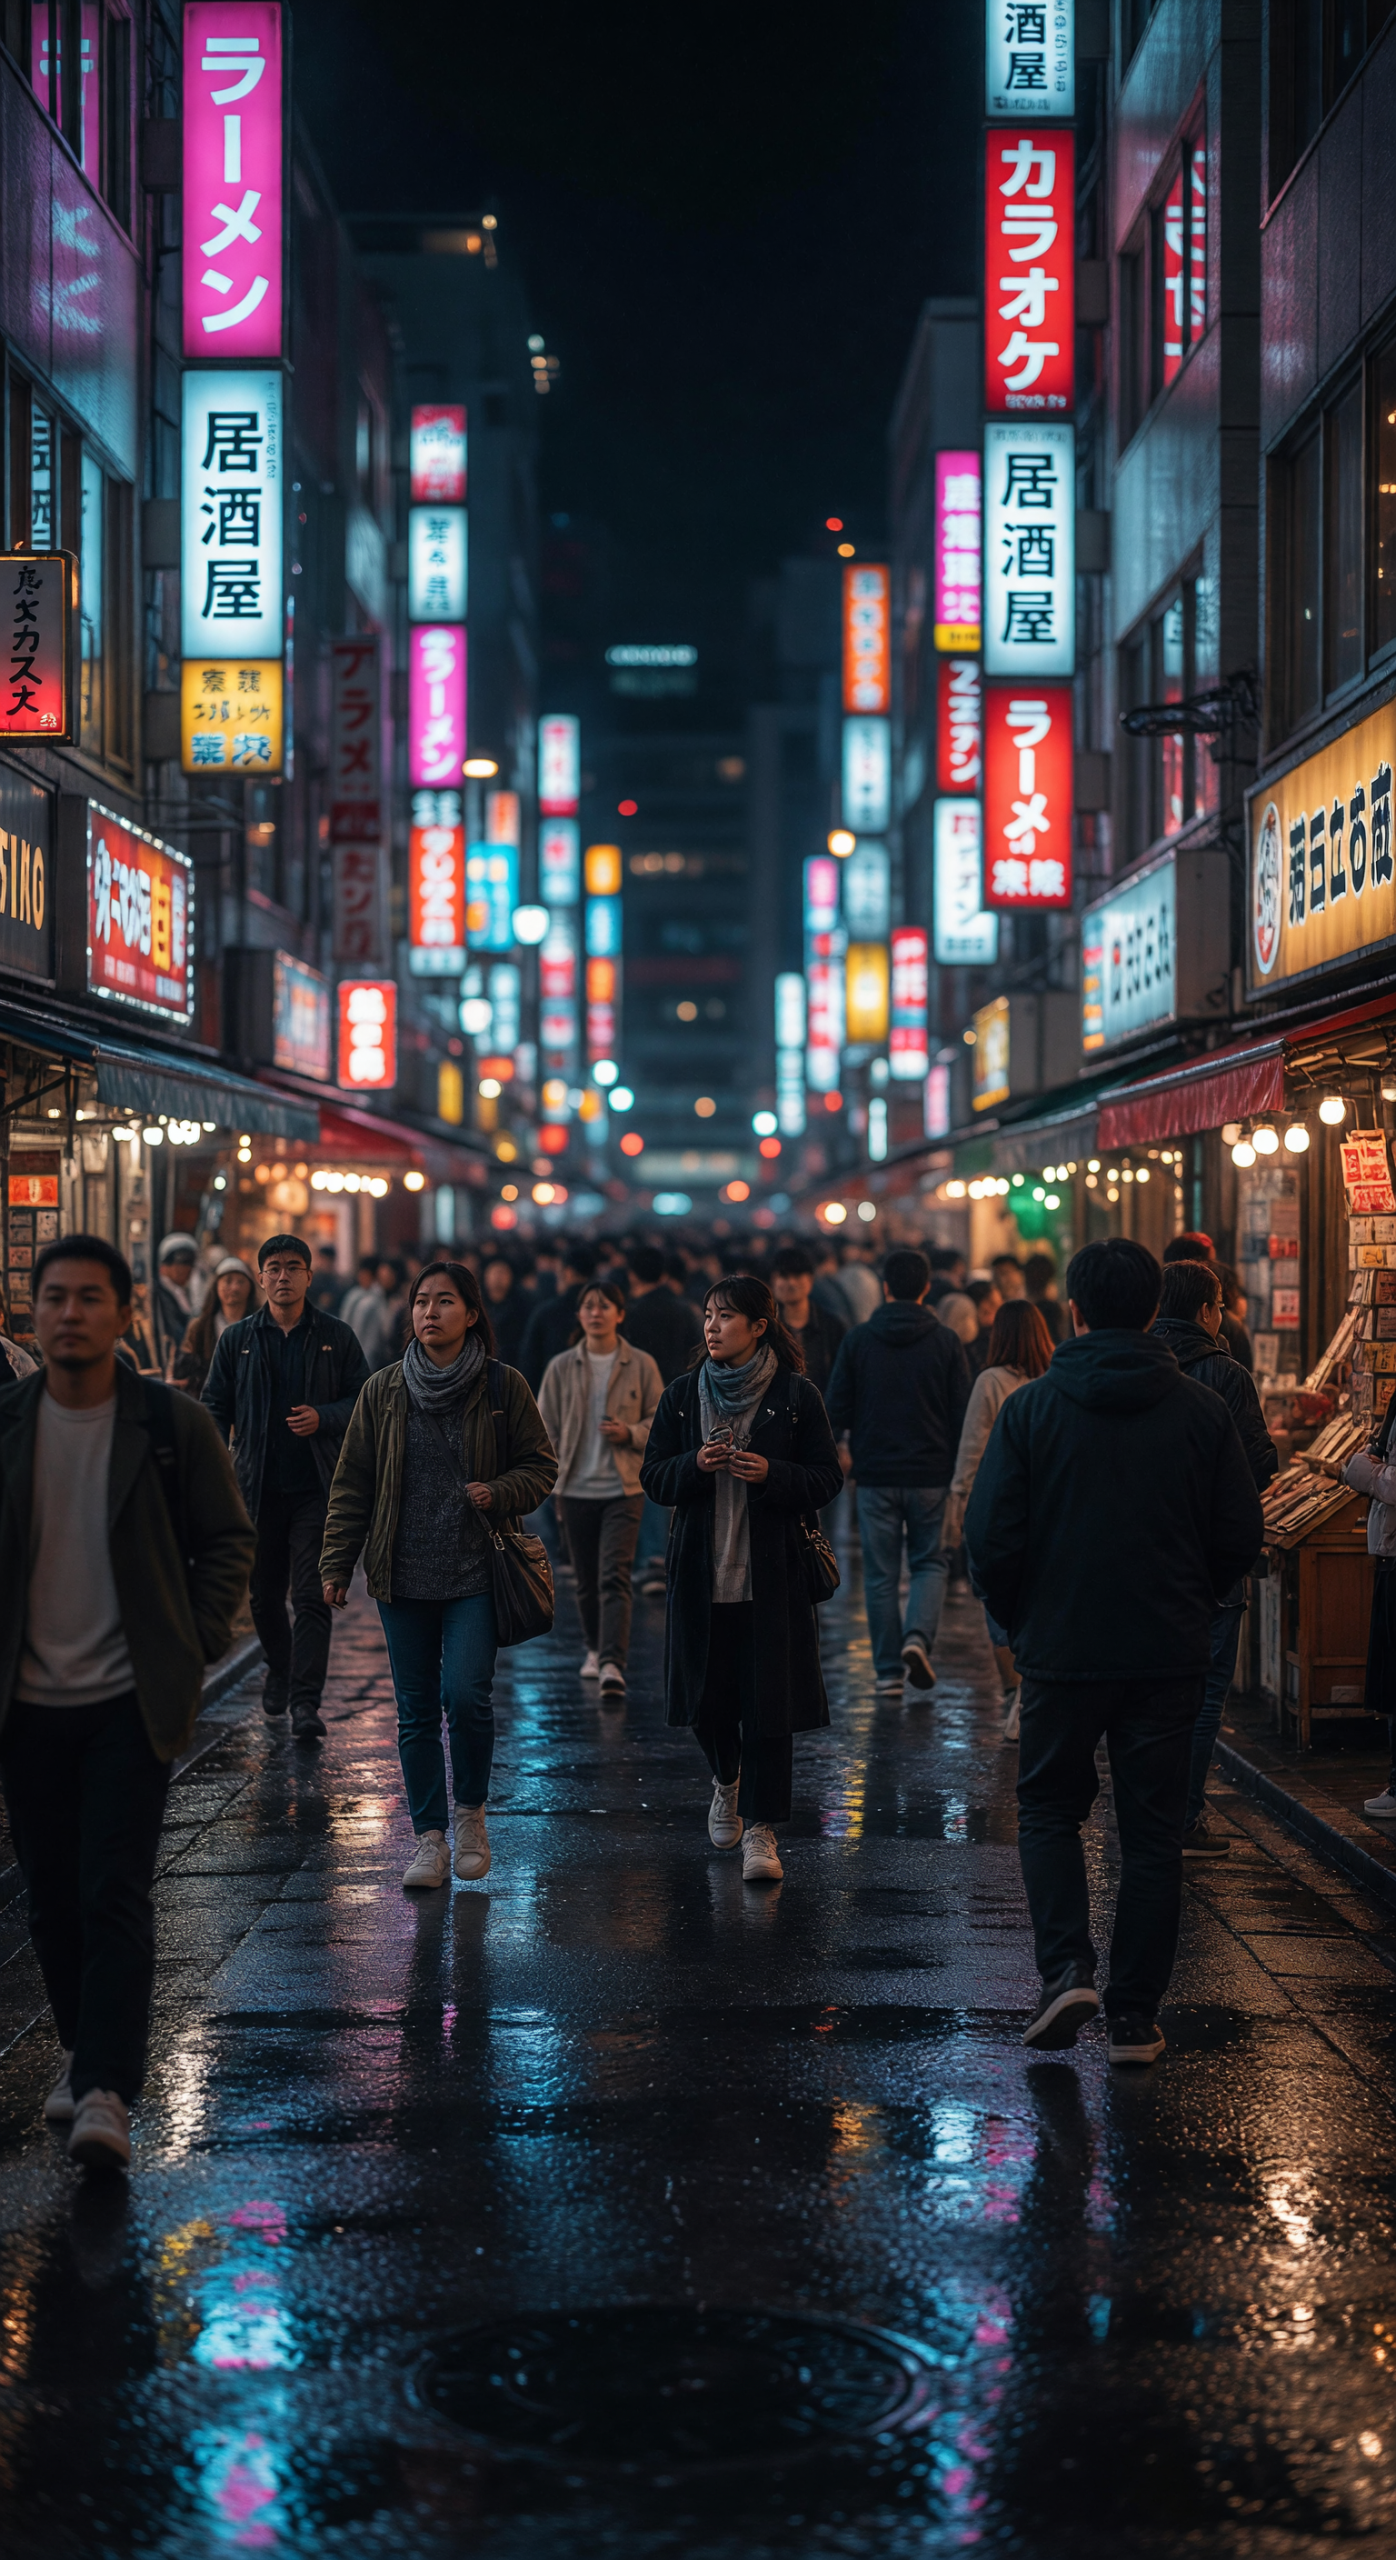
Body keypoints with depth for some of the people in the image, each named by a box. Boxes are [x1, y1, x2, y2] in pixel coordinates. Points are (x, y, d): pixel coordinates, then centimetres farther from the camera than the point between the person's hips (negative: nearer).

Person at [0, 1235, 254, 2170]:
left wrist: (197, 1642, -3)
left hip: (132, 1700, -3)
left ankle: (108, 2093, -14)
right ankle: (83, 2052, 30)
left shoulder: (174, 1424, -4)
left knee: (115, 1893, -11)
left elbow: (227, 1539, 5)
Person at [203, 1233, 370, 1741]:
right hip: (257, 1487, 2)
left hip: (317, 1488, -2)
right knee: (264, 1594, 11)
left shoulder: (336, 1337, 4)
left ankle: (306, 1702, -11)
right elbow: (216, 1408, 8)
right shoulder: (236, 1340, 7)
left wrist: (322, 1418, -12)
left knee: (312, 1596, -9)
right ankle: (279, 1671, 37)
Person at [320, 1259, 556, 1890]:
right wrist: (336, 1564, 5)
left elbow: (540, 1465, 7)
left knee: (466, 1695, -14)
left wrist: (499, 1493, -13)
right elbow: (353, 1483, 9)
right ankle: (429, 1838, 14)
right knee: (416, 1710, 5)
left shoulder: (503, 1387, -1)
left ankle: (470, 1811, 11)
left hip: (475, 1572, -2)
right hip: (403, 1573, 2)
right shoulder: (383, 1390, 5)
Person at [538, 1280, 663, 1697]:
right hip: (575, 1489, 2)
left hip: (622, 1489, -2)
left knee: (614, 1578, -14)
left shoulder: (641, 1365, 0)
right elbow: (546, 1428, 7)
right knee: (586, 1580, 11)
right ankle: (596, 1649, 32)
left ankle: (613, 1664, -21)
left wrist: (631, 1433, -13)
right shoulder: (561, 1368, 4)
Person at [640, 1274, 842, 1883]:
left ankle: (761, 1831, 1)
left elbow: (826, 1478, 1)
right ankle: (728, 1781, 39)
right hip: (701, 1574, 3)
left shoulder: (795, 1396, -1)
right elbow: (653, 1477, 8)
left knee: (768, 1701, -5)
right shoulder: (682, 1395, 7)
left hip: (772, 1575, -3)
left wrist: (772, 1474, -17)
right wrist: (696, 1464, -12)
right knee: (705, 1697, 8)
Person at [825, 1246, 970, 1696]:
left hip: (875, 1475, 0)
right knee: (930, 1562, 14)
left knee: (880, 1574, 8)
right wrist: (958, 1469, 10)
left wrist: (847, 1450, 18)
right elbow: (963, 1413, -2)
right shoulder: (946, 1342, -2)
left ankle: (888, 1669, 7)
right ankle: (918, 1638, -11)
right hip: (931, 1474, 0)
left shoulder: (858, 1339, -2)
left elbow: (836, 1411, -2)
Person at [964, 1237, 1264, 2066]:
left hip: (1062, 1649, -1)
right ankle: (1135, 2016, 9)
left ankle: (1068, 1968, -3)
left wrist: (1021, 1622, 10)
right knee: (1154, 1832, 9)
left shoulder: (1032, 1408, -6)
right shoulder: (1202, 1411, -2)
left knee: (1049, 1809, 16)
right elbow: (1242, 1537, 1)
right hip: (1172, 1655, 1)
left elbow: (990, 1539, -7)